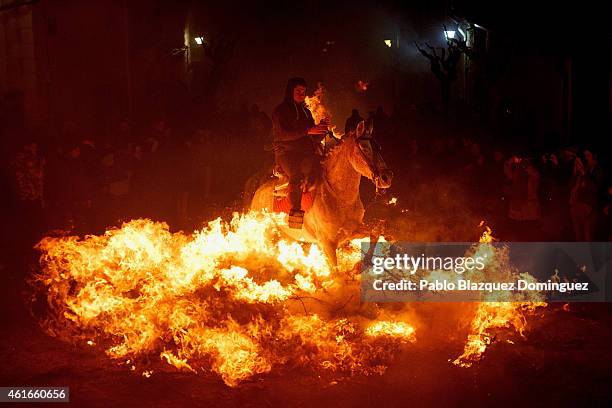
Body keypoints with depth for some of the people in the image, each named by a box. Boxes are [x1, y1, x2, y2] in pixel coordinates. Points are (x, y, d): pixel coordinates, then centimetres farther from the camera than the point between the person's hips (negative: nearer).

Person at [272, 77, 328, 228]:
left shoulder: (306, 112, 24)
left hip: (305, 152, 5)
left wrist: (321, 128, 0)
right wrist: (307, 131, -17)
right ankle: (295, 212, -37)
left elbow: (315, 137, 22)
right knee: (296, 175, -33)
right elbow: (283, 134, -9)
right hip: (286, 152, -5)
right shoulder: (280, 111, 6)